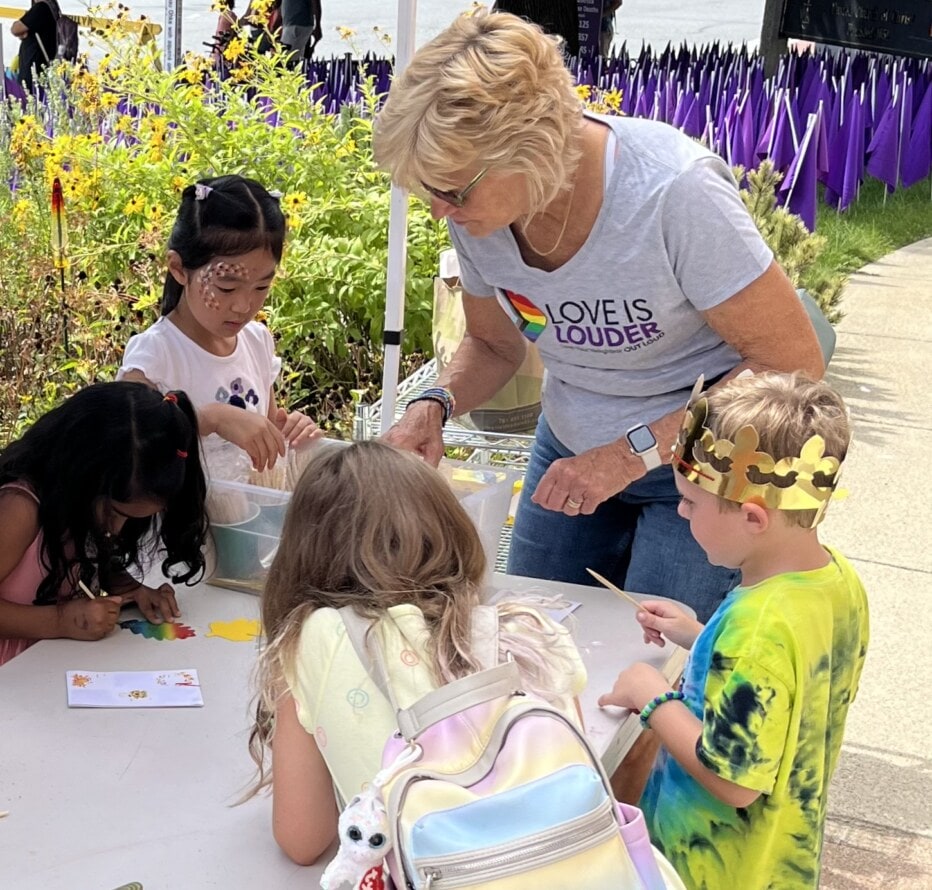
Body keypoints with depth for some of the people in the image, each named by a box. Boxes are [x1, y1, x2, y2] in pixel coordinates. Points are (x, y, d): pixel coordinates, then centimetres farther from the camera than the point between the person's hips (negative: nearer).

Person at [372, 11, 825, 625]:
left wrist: (635, 451, -28)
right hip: (572, 449, 5)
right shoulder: (477, 212, -14)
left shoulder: (674, 189, -31)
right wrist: (436, 405, -16)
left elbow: (793, 362, -23)